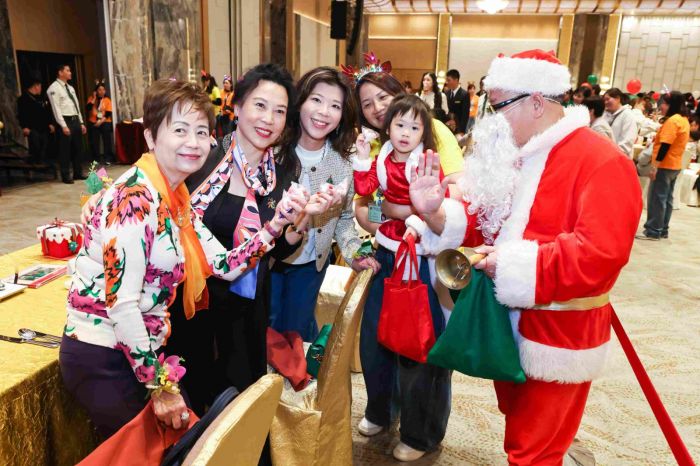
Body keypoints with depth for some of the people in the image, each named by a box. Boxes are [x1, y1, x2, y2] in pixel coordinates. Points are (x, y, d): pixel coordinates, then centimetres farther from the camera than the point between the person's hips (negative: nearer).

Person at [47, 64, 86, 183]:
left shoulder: (70, 88, 18)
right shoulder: (54, 88, -7)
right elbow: (56, 108, -13)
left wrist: (81, 123, 13)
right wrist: (63, 126, -19)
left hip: (75, 120, 8)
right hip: (65, 120, -8)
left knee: (78, 148, 11)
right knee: (65, 150, -2)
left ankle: (78, 173, 20)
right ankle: (66, 176, 5)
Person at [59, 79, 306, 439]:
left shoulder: (177, 200, 4)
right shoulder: (134, 199, -23)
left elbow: (225, 265, 2)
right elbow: (121, 304, -26)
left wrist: (276, 224, -10)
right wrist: (160, 386, -19)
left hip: (139, 351, 9)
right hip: (103, 359, -8)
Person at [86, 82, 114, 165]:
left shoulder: (107, 100, 3)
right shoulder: (91, 98, 6)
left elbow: (108, 113, -4)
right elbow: (88, 108, -9)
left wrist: (101, 121, -14)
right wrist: (94, 99, -9)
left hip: (105, 123, -1)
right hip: (93, 123, 1)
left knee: (106, 141, -3)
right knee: (94, 142, 0)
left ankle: (108, 159, 3)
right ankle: (96, 159, 7)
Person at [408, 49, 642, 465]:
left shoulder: (603, 163, -20)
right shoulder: (514, 155, 8)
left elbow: (599, 255, -31)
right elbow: (483, 219, 9)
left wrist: (513, 263, -27)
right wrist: (436, 214, -11)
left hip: (557, 338, -8)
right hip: (507, 323, 8)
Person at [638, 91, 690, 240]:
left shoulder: (672, 120, -18)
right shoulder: (683, 120, 13)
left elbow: (665, 146, -23)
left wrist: (654, 166, -21)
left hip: (664, 166, -10)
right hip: (674, 166, 10)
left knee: (656, 199, -4)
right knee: (666, 199, 13)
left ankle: (653, 231, 0)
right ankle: (662, 230, 19)